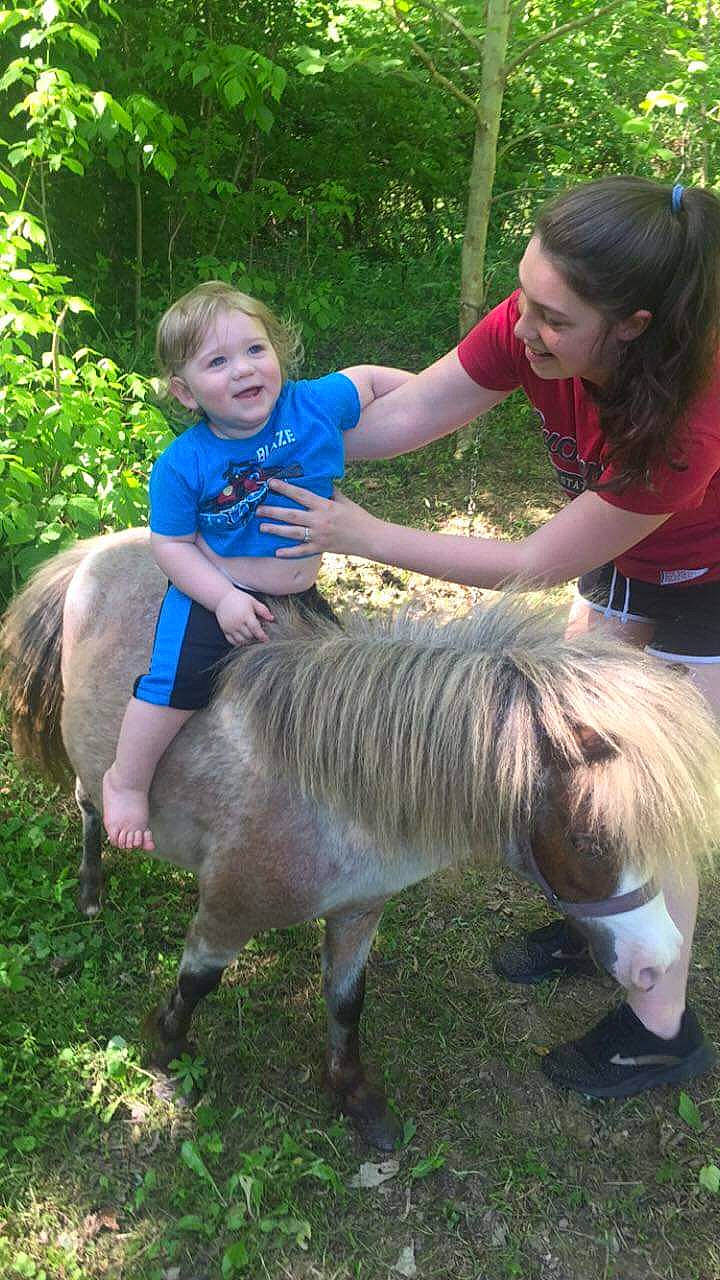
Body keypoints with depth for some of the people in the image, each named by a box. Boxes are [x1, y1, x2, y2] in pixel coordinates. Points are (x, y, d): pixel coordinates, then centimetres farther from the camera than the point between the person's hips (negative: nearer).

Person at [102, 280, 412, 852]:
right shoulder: (182, 466, -21)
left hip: (300, 591, 4)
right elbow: (172, 544, -14)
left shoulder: (313, 405, -16)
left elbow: (369, 378, 3)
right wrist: (224, 598, -25)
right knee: (175, 681, -14)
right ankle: (126, 779, 12)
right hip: (215, 593, -4)